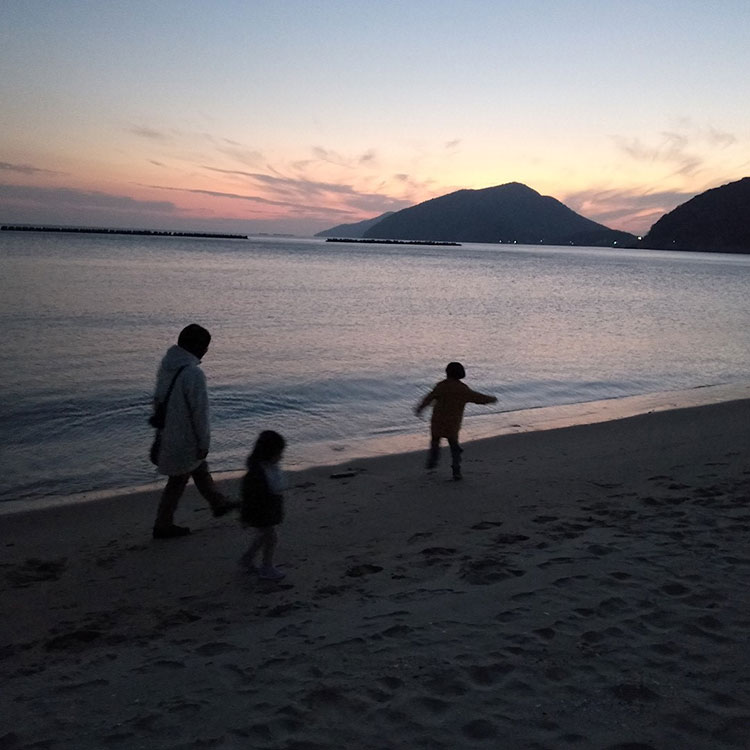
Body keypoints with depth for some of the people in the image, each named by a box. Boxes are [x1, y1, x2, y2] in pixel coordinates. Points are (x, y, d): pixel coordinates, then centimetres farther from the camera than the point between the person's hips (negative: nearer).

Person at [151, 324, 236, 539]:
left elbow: (158, 399, 10)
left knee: (200, 469, 25)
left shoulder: (166, 365, -1)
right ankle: (163, 525, 20)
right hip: (185, 438, -9)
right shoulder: (193, 374, -28)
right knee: (178, 481, 8)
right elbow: (200, 412, -23)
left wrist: (161, 425, 22)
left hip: (169, 432, 9)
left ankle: (218, 503, 43)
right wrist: (204, 443, -14)